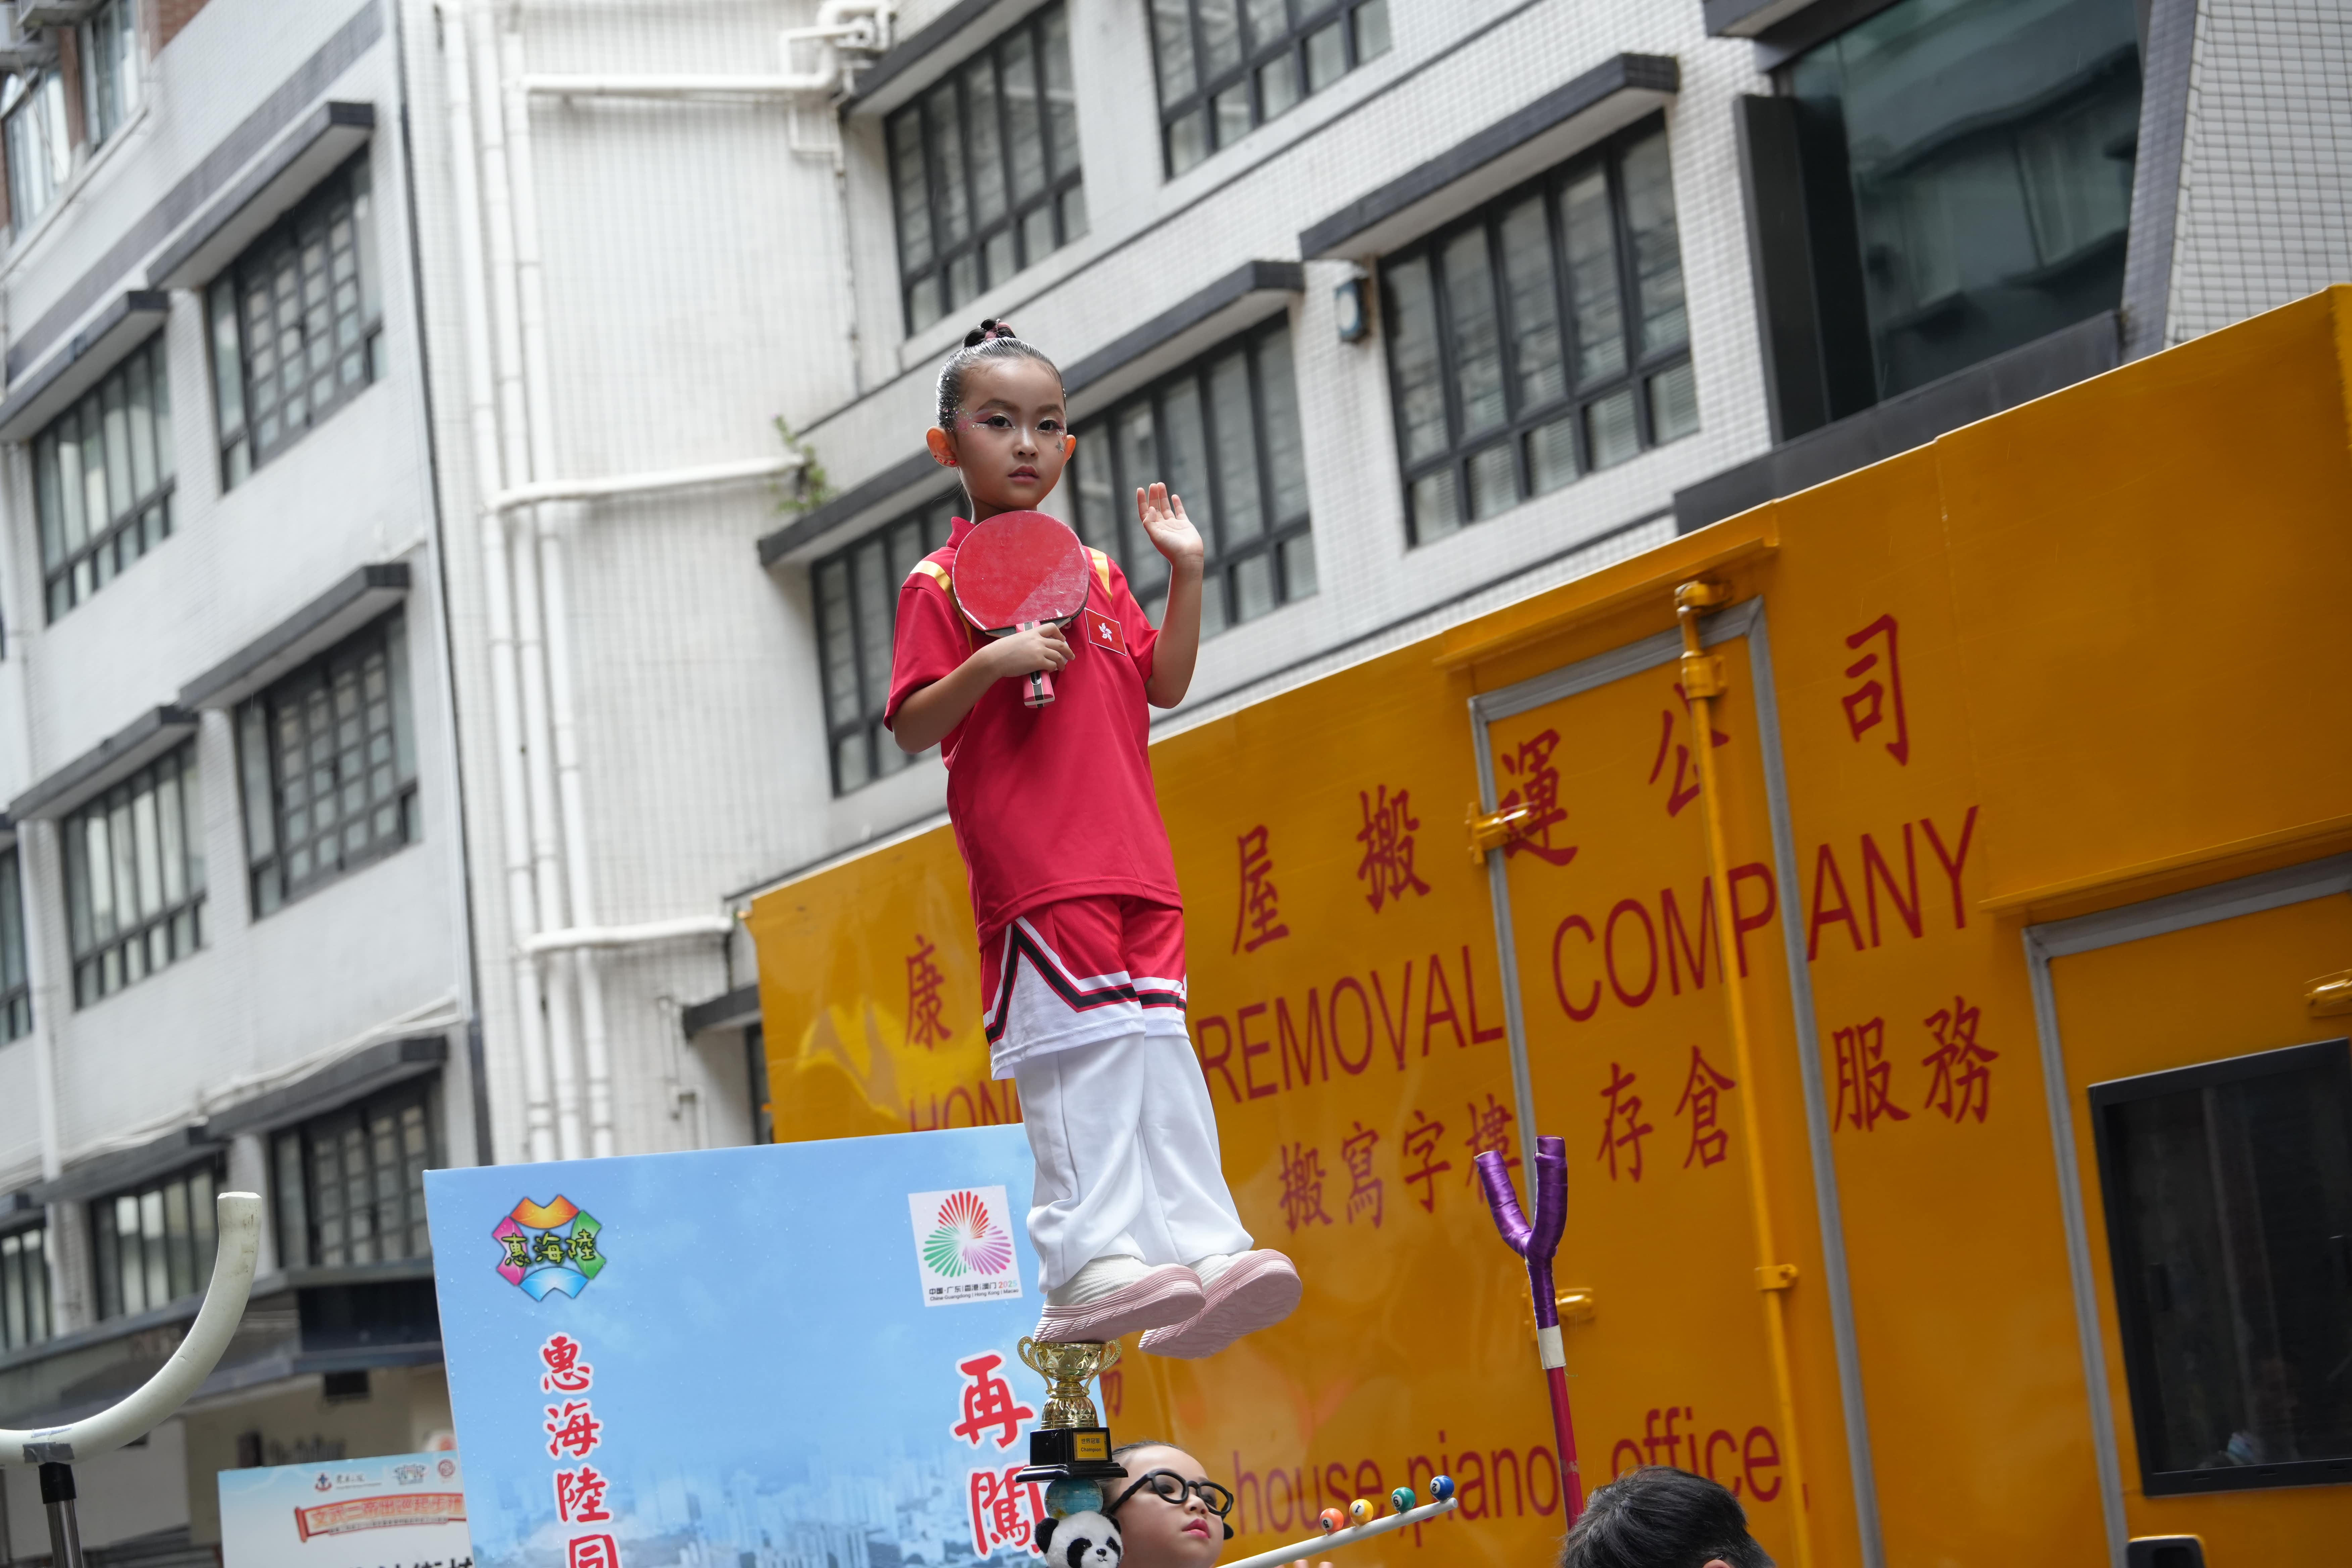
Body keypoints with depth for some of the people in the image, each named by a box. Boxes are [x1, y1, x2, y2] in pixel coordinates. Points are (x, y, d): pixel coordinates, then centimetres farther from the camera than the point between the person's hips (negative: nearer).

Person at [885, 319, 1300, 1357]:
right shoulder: (940, 583, 0)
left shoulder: (1096, 574, 19)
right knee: (1076, 1055, -12)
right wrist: (989, 665, -22)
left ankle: (1200, 1252, 2)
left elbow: (1166, 683, 20)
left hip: (1132, 862, 7)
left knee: (1157, 1050, 3)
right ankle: (1092, 1263, -13)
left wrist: (1186, 573, 10)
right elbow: (912, 727, -6)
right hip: (1030, 870, -6)